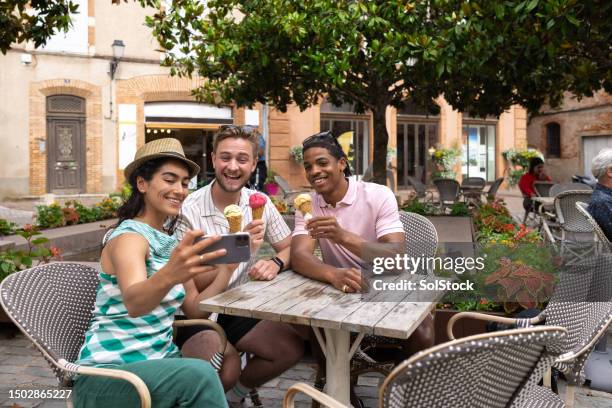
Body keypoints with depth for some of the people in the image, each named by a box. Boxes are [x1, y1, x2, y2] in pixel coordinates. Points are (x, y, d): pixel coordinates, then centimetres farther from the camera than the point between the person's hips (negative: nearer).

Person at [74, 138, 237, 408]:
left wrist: (230, 263, -5)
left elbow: (194, 309, 5)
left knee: (230, 359, -15)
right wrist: (168, 276, -54)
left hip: (158, 360, 7)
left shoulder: (170, 242, 9)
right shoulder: (128, 236, -14)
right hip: (108, 372, -6)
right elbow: (133, 302, -33)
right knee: (199, 375, -29)